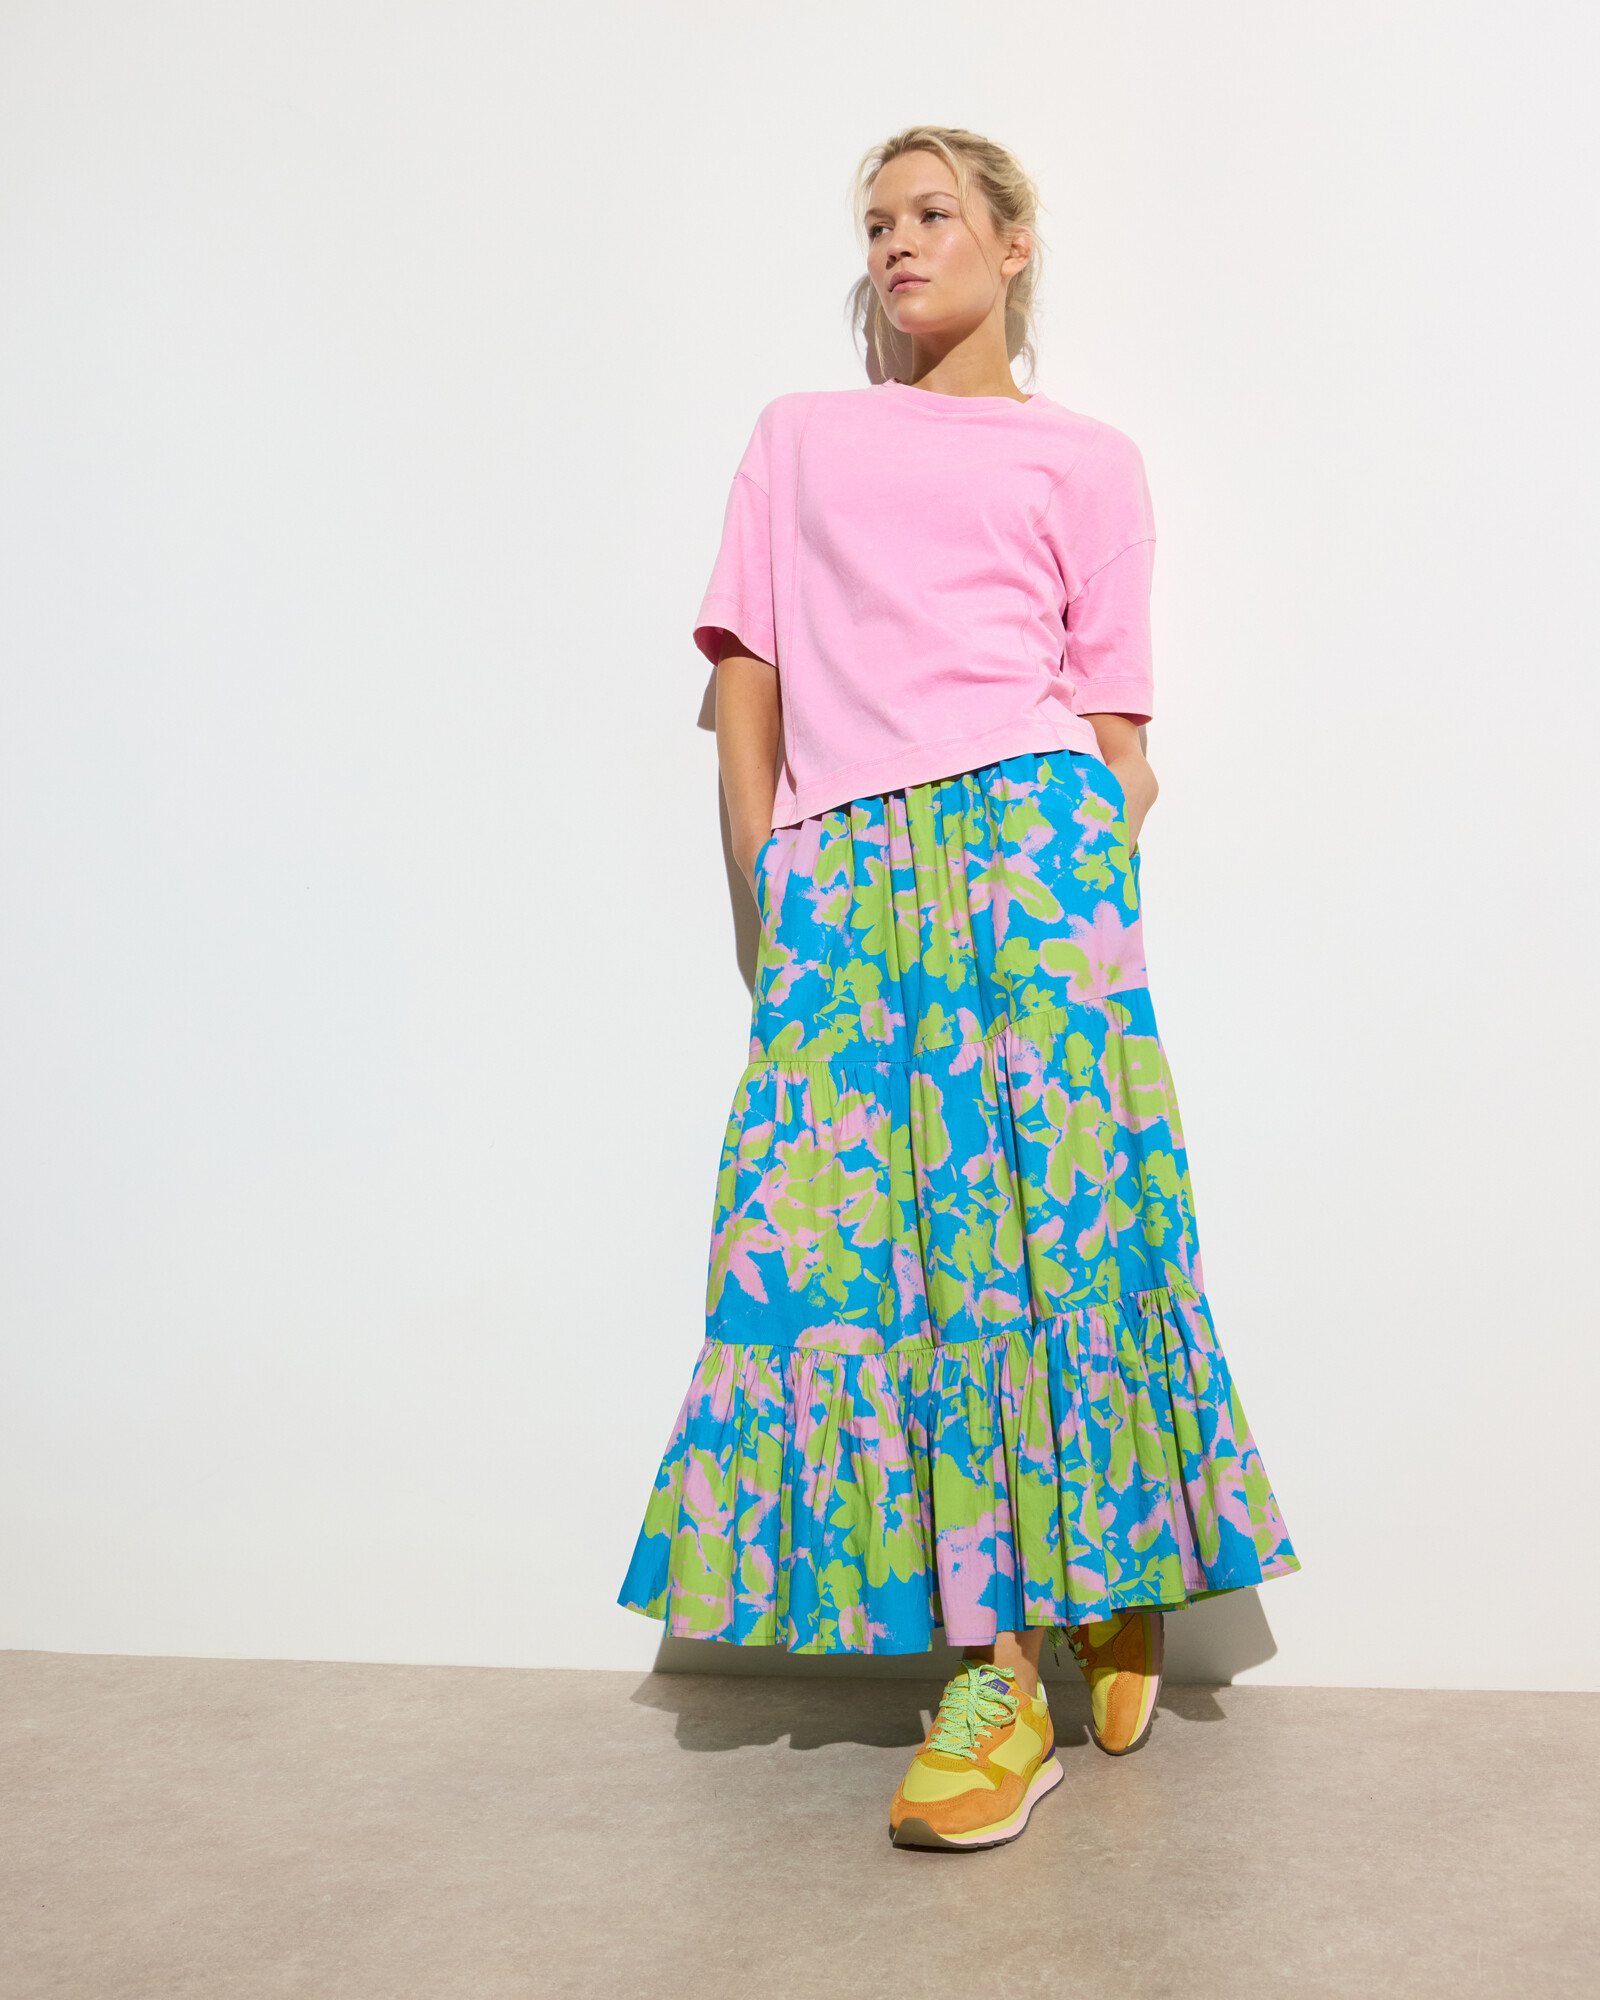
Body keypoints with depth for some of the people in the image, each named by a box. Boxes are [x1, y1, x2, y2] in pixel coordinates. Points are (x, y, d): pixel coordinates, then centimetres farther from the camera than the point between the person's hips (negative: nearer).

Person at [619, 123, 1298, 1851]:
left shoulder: (1085, 459, 17)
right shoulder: (799, 434, 23)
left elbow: (1111, 718, 11)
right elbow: (746, 667, 14)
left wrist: (1105, 864, -2)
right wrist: (764, 887, 4)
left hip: (1023, 825, -2)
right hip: (837, 862, 2)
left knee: (1041, 1194, -12)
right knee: (839, 1217, -8)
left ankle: (1017, 1675, 0)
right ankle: (1003, 1646, 1)